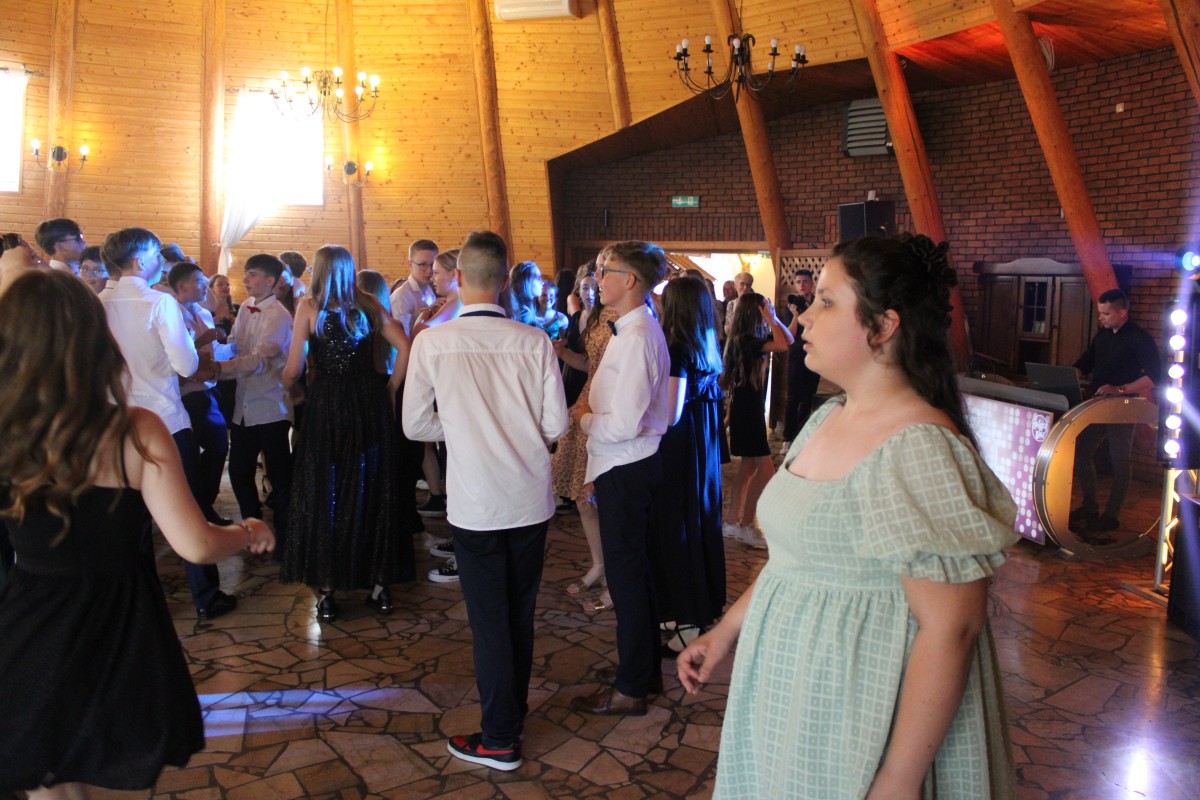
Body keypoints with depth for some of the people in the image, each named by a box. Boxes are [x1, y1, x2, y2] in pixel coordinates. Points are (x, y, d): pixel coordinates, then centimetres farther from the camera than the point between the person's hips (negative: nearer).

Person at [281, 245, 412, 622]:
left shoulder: (309, 306, -4)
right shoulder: (368, 305, 5)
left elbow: (293, 371, -6)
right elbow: (405, 347, -2)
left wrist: (285, 381, 15)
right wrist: (390, 390, 7)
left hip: (327, 407, -3)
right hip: (370, 404, 3)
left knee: (324, 495, 7)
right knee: (373, 492, 11)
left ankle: (327, 591, 12)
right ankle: (380, 584, 17)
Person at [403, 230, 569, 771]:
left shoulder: (432, 342, -10)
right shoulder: (534, 342, -8)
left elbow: (415, 425, -3)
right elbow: (556, 425, -5)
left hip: (475, 503, -2)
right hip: (531, 499, 3)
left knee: (488, 621, 9)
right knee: (521, 614, 19)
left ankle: (499, 739, 20)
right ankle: (514, 711, 37)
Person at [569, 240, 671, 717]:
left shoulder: (635, 338, -21)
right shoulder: (639, 329, 10)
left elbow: (624, 425, -26)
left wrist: (582, 417, -9)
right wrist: (591, 409, 3)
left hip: (626, 470, -10)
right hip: (629, 466, 10)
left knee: (626, 577, 2)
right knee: (634, 572, 20)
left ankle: (630, 688, 18)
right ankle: (646, 670, 36)